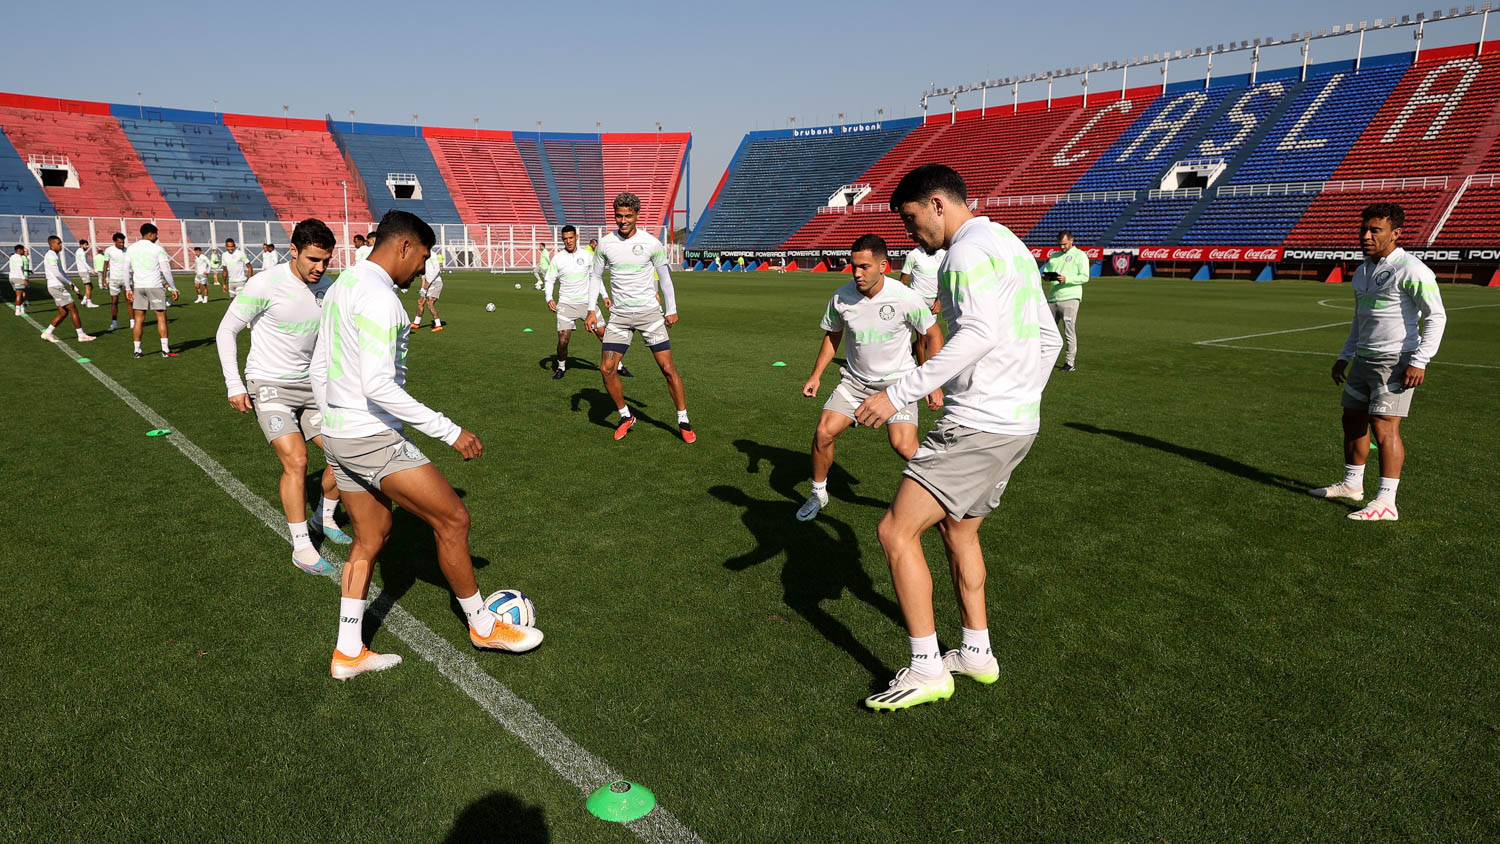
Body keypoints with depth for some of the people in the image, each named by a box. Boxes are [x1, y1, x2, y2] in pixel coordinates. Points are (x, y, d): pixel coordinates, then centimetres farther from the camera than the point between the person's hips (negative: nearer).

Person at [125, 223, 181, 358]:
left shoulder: (131, 249, 8)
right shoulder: (157, 249, -5)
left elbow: (127, 270, 8)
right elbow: (166, 271, -8)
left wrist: (128, 289, 12)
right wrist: (173, 288, -2)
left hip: (138, 287, 4)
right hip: (155, 286, -4)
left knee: (138, 319, 7)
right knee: (161, 317, 1)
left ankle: (137, 350, 8)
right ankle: (165, 350, -2)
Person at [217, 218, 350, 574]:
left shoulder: (326, 289, 1)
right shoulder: (266, 284, -17)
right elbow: (226, 331, -8)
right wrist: (234, 386, -11)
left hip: (308, 386, 6)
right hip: (269, 387, -6)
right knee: (296, 460, -18)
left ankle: (325, 517, 28)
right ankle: (301, 548, -5)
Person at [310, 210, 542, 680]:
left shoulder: (341, 286, 13)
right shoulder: (378, 297, -19)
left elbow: (319, 369, 19)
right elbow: (378, 387, -28)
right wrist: (449, 432, -24)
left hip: (338, 437, 10)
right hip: (373, 438, -10)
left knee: (370, 538, 18)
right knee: (452, 519, 1)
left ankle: (348, 654, 26)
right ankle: (482, 626, 16)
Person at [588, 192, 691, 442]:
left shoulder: (651, 243, -5)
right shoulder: (605, 243, 1)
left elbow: (665, 276, 5)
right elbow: (596, 275, 11)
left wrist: (671, 310, 4)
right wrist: (591, 310, 3)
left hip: (650, 312, -2)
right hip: (619, 315, 2)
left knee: (668, 367, -6)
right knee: (607, 368, -6)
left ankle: (683, 422, 7)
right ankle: (625, 417, 15)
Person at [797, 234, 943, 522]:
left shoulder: (906, 298, -18)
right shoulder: (841, 297, -10)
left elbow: (933, 335, -4)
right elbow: (832, 336, 10)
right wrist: (816, 375, 3)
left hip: (898, 380, -3)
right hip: (855, 380, 3)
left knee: (904, 446, -19)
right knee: (823, 433, -9)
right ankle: (818, 494, 16)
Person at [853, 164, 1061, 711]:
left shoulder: (970, 250, -12)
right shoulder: (1011, 245, 19)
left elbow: (978, 336, -28)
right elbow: (1048, 338, 21)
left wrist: (899, 393, -29)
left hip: (977, 425, -11)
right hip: (1017, 423, 11)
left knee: (896, 532, -7)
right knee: (958, 529, 22)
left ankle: (926, 670, 0)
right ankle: (977, 654, 30)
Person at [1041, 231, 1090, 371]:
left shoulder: (1080, 255, 3)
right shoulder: (1054, 256, 21)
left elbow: (1084, 277, -6)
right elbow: (1045, 271, 18)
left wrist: (1066, 279, -22)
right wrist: (1045, 277, -7)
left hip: (1070, 298, -5)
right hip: (1052, 298, 5)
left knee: (1069, 331, -5)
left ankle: (1070, 362, -2)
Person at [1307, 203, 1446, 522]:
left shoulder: (1410, 269, -13)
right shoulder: (1363, 271, 13)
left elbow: (1436, 316, -14)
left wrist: (1419, 361, -21)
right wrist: (1344, 356, 21)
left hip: (1396, 361, -8)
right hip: (1364, 359, 9)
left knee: (1384, 426, -13)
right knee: (1352, 420, 13)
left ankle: (1386, 502, -10)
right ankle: (1351, 484, 28)